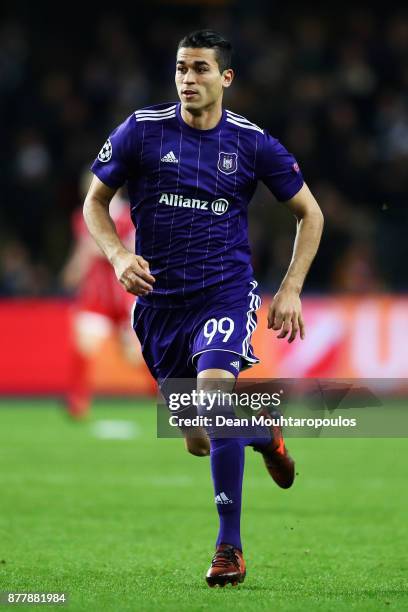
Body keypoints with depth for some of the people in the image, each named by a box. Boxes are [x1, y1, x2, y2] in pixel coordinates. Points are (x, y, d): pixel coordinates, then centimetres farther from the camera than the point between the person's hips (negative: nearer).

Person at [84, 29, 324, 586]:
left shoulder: (252, 143, -2)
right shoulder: (141, 131, -2)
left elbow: (310, 213, 9)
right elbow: (95, 201, 9)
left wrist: (290, 291, 0)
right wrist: (118, 255, -10)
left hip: (226, 290, -2)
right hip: (159, 298, 2)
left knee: (214, 388, -30)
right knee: (200, 441, 6)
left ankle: (230, 547, -21)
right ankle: (263, 430, 45)